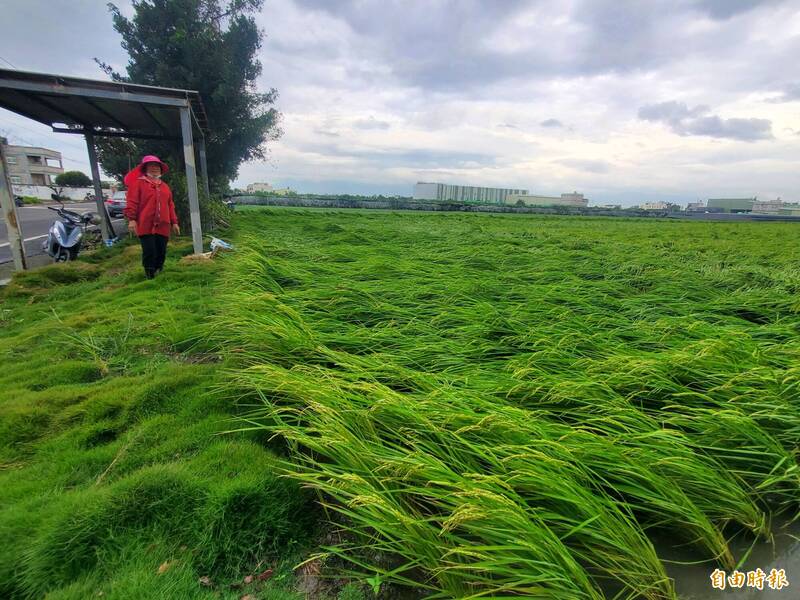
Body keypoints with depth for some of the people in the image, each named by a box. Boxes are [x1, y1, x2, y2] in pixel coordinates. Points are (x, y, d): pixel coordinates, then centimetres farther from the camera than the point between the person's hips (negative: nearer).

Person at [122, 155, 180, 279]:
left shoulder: (165, 186, 21)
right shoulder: (138, 183, 4)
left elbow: (170, 205, 20)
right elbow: (132, 202, -4)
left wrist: (174, 222, 15)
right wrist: (131, 219, -14)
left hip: (162, 226, 5)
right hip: (145, 225, -5)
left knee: (161, 252, 6)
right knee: (149, 252, -8)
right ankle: (150, 276, 4)